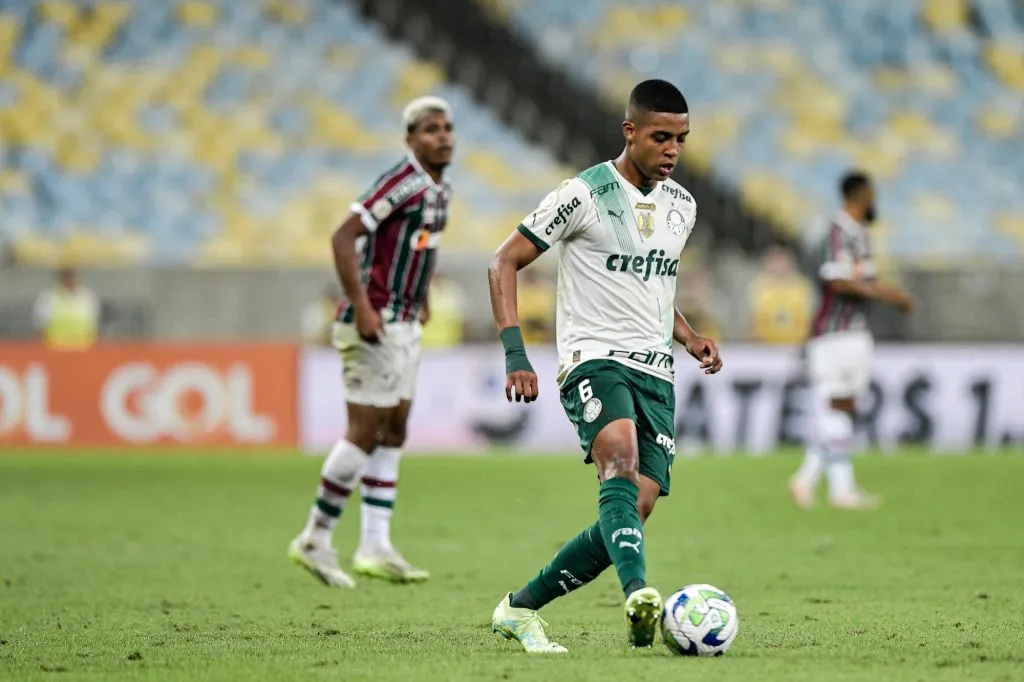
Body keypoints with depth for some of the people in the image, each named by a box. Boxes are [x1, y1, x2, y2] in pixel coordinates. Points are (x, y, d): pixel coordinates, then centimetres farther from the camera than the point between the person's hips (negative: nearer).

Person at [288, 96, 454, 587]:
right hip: (374, 324, -10)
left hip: (404, 325, 10)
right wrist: (362, 306, -25)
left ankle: (375, 548, 11)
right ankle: (315, 540, 3)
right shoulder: (403, 182, -17)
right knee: (366, 432, -6)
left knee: (393, 432, 9)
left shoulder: (441, 190, 12)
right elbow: (343, 237, -22)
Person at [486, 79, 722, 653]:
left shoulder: (682, 206, 14)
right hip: (594, 359, -6)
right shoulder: (585, 194, -6)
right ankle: (639, 596, -54)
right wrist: (515, 355, -13)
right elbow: (504, 262, -3)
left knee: (636, 510, -5)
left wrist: (689, 338, 12)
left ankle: (520, 608, 11)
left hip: (655, 372, 6)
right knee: (622, 456, -34)